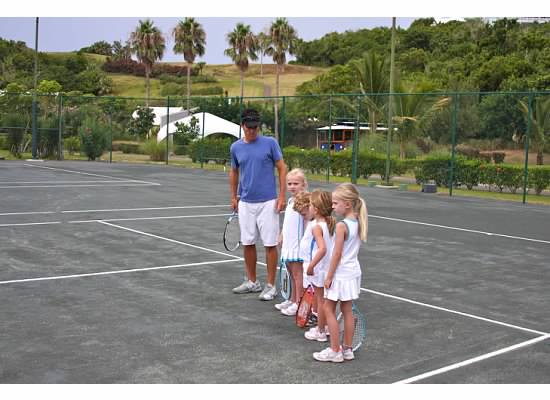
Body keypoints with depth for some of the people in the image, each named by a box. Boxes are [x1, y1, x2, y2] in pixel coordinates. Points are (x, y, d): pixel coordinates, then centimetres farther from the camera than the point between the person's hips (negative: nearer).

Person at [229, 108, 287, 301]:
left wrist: (282, 196, -8)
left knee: (270, 244, -1)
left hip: (268, 203, -4)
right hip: (245, 203, 4)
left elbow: (282, 168, -2)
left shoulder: (270, 143, -4)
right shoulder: (236, 147, 6)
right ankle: (252, 282, 24)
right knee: (247, 243, 10)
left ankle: (270, 286, 8)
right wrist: (233, 197, 16)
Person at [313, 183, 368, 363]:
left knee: (328, 309, 3)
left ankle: (335, 351, 6)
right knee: (347, 310, 14)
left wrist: (329, 276, -13)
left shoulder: (341, 226, -21)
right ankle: (347, 349, 22)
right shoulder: (358, 223, 3)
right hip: (353, 272, 8)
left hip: (341, 274, -8)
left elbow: (337, 254, -20)